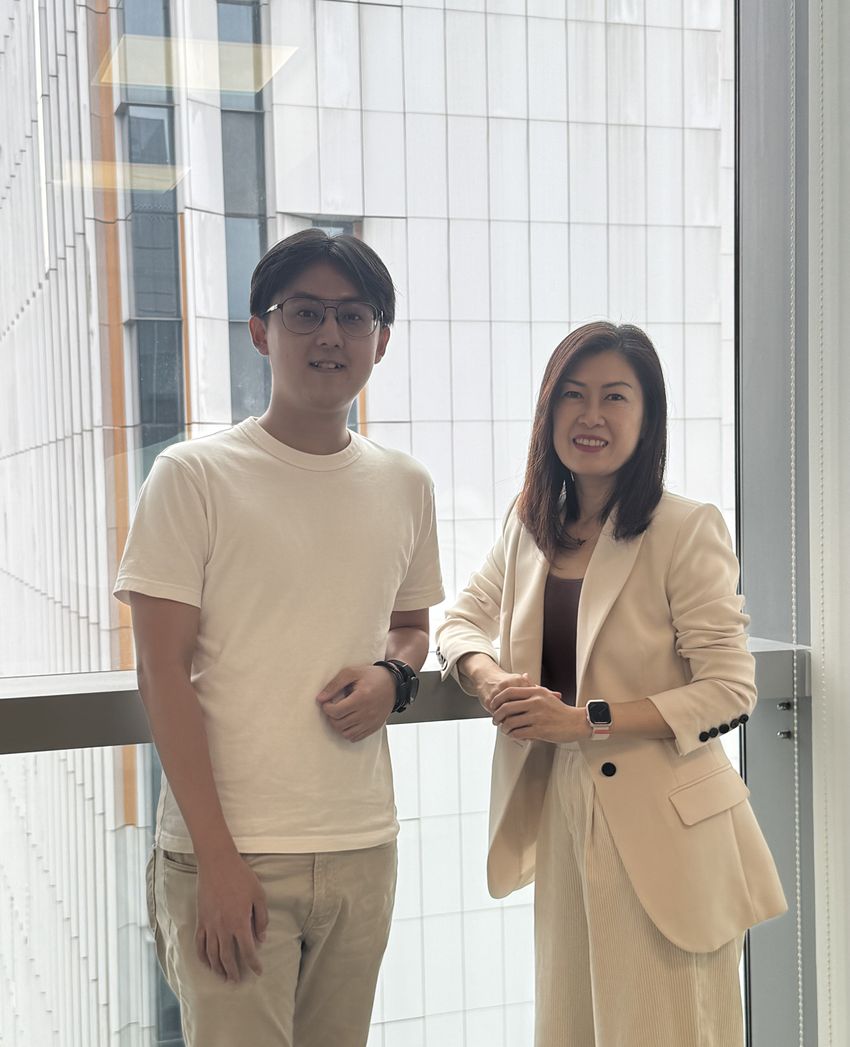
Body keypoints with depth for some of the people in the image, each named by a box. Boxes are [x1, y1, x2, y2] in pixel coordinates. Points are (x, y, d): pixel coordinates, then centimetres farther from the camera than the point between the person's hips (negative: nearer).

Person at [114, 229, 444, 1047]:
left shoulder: (405, 486, 8)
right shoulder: (193, 476, -6)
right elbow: (163, 674, -8)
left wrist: (393, 677, -3)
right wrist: (216, 857, -13)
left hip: (362, 848, 5)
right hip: (227, 853, -4)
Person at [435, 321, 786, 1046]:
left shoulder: (687, 531, -13)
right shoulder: (529, 525, 5)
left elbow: (730, 689, -14)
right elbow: (462, 620, 15)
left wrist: (587, 718, -21)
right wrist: (491, 679, -8)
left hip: (660, 827, -5)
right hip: (559, 815, 5)